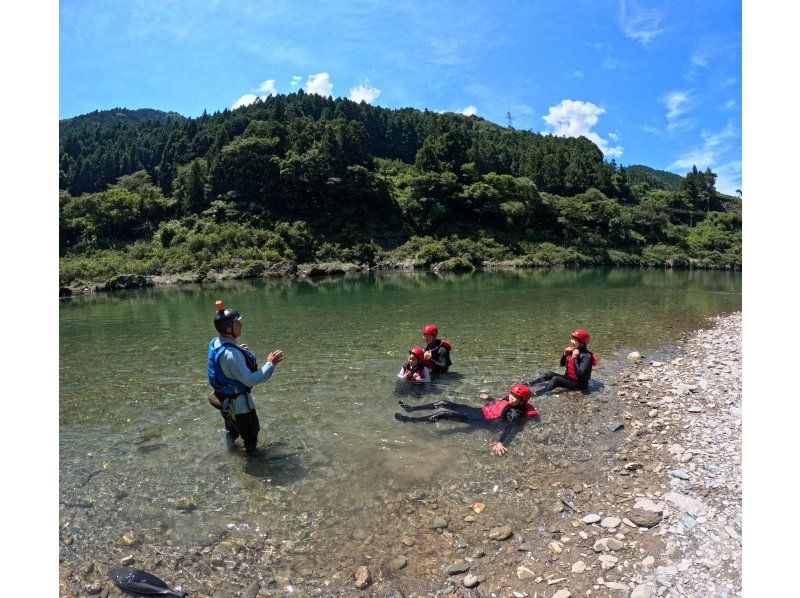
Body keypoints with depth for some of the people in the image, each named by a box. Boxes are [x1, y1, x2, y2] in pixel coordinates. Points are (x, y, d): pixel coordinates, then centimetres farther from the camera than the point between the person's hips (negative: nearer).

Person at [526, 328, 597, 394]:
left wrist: (574, 358, -30)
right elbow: (562, 364, 12)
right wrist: (565, 354, -5)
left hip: (579, 384, -8)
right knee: (549, 374, -3)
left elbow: (579, 373, -31)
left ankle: (540, 393, -38)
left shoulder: (586, 356, -21)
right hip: (568, 378, 8)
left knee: (556, 379, -26)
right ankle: (529, 384, -7)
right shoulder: (571, 351, 1)